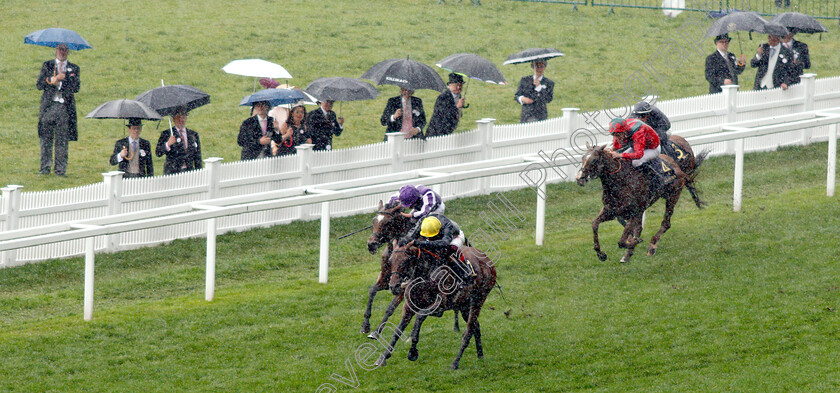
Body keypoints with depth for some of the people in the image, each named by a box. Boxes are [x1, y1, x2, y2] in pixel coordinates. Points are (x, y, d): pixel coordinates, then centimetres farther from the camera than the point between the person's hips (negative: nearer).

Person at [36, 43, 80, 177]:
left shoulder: (73, 68, 13)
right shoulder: (47, 65, 13)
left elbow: (76, 88, 2)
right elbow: (39, 84, 5)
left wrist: (64, 77, -8)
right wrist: (53, 79, -10)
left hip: (65, 107, 0)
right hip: (49, 106, 0)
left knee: (62, 140, -1)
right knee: (46, 138, -2)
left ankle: (60, 169, 2)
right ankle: (45, 168, 4)